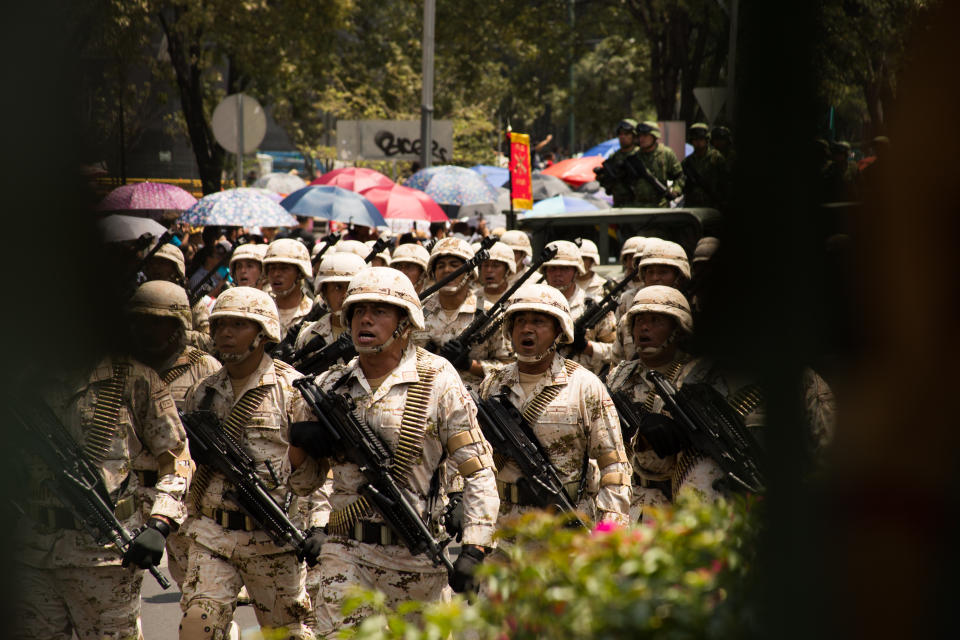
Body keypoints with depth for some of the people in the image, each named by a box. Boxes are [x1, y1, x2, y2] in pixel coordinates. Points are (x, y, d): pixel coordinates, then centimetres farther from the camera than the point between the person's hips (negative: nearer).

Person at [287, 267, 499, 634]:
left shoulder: (437, 381, -2)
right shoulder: (330, 387, 8)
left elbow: (478, 471, -5)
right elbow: (305, 482, 16)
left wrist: (474, 550, -14)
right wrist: (300, 445, -6)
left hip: (415, 553, -2)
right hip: (346, 551, 2)